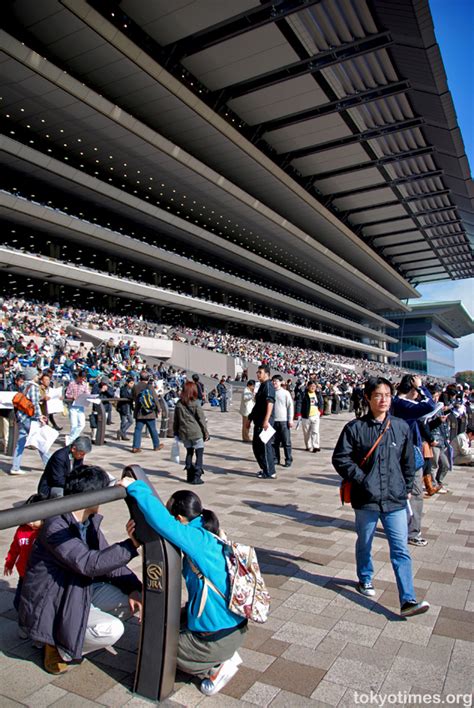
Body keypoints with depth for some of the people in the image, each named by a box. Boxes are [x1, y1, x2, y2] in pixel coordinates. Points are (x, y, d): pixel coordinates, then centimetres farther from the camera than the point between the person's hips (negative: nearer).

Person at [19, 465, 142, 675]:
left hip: (79, 593, 9)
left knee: (133, 598, -2)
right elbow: (89, 563, -36)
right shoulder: (56, 526, -28)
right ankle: (58, 648, 2)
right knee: (112, 629, -24)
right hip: (50, 606, -9)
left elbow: (108, 558, 0)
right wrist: (132, 544, -41)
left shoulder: (90, 521, -2)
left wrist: (133, 588, -14)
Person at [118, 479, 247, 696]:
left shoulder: (197, 538, -26)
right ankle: (227, 655, 18)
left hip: (220, 636, -8)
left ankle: (216, 668, 8)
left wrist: (135, 487, -29)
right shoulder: (207, 537, 1)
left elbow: (161, 521, -38)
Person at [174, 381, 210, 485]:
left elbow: (176, 420, 8)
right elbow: (201, 419, -7)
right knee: (199, 454, 3)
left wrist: (176, 433, 18)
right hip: (196, 432, -5)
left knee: (189, 452, 18)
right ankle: (196, 477, -3)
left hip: (184, 433, 5)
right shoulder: (195, 403, -10)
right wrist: (206, 432, 1)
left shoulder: (179, 404, 3)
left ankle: (189, 475, 18)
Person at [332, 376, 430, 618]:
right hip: (366, 499, -1)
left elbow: (408, 461, 13)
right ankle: (365, 579, 42)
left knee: (401, 549, -1)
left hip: (395, 499, 1)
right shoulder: (355, 427, -8)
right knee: (364, 543, 18)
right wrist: (362, 480, -12)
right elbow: (340, 458, -7)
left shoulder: (401, 427, 2)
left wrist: (407, 487, 14)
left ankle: (408, 601, 5)